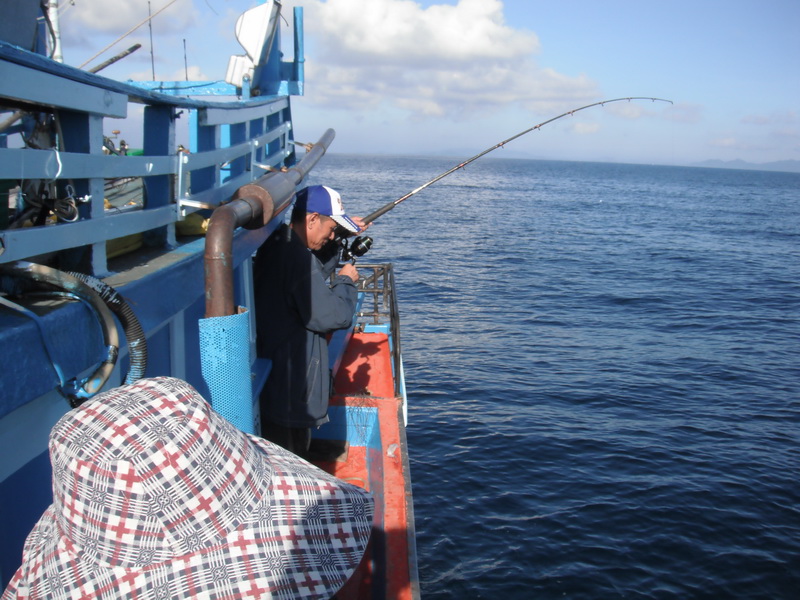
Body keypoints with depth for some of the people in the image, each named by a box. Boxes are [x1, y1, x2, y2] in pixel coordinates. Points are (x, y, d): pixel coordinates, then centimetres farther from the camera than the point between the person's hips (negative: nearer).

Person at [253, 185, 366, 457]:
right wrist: (346, 281, -4)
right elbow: (333, 316, -21)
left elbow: (315, 274, 25)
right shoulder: (298, 258, -23)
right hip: (290, 384, -10)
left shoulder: (275, 246, 8)